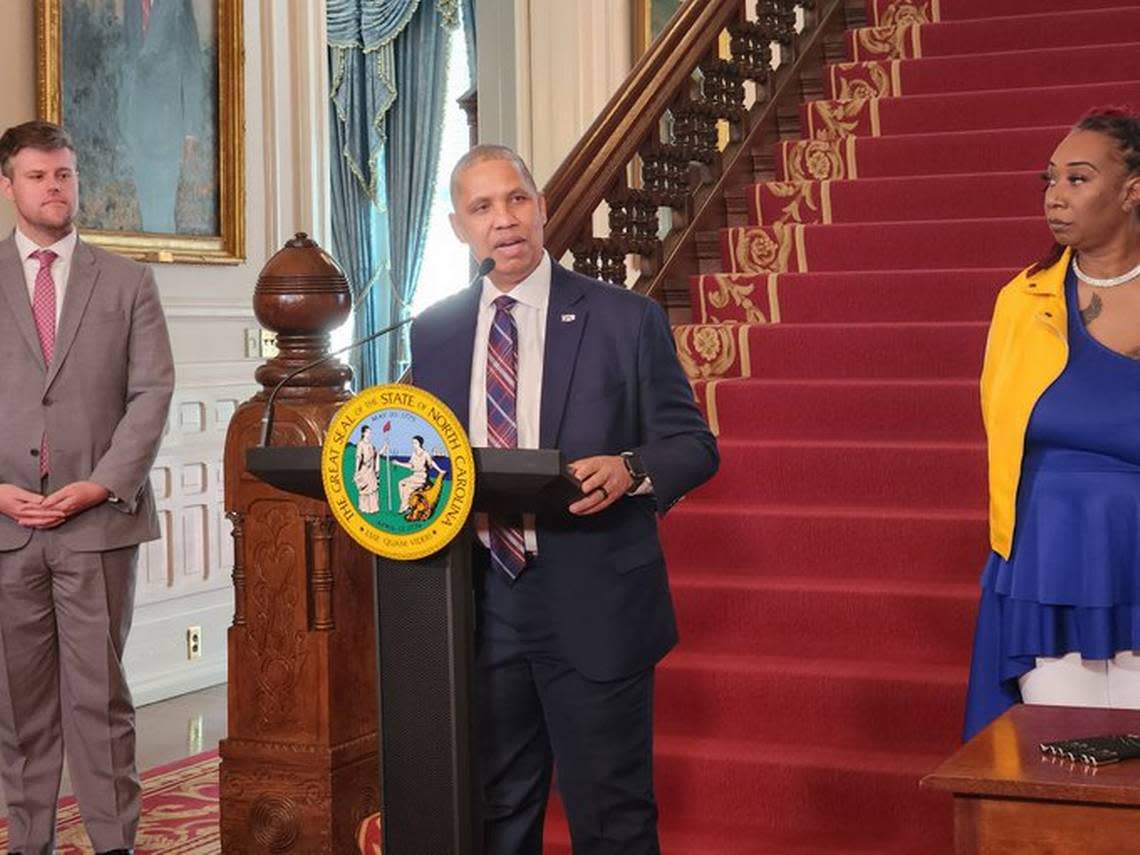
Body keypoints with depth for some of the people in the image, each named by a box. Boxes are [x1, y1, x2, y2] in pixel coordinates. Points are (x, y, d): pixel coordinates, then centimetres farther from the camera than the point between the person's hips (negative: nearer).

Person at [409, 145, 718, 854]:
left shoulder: (627, 321, -3)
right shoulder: (434, 333, 8)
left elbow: (694, 444, -2)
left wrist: (630, 469, -23)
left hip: (593, 606, -4)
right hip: (479, 605, 4)